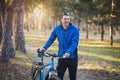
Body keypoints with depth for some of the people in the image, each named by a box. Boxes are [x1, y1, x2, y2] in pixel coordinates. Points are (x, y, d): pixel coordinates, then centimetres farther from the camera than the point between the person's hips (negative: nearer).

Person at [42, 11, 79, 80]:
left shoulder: (74, 30, -11)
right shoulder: (57, 29, 0)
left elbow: (74, 43, -20)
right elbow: (51, 39, 12)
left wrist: (69, 52, -34)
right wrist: (45, 47, 2)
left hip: (72, 58, -2)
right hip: (61, 57, 2)